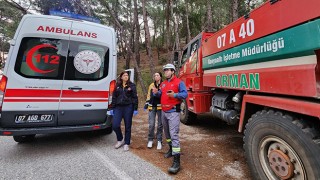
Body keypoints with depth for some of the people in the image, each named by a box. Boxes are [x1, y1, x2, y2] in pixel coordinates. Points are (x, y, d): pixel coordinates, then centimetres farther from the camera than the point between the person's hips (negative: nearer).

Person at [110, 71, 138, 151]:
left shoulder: (132, 85, 2)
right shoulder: (117, 86, 10)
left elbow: (135, 97, 0)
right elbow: (114, 97, 12)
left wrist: (135, 109, -6)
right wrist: (112, 108, 7)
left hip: (128, 107, -2)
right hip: (118, 107, 3)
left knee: (127, 126, 4)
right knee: (115, 125, -5)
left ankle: (126, 144, 20)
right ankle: (120, 139, 22)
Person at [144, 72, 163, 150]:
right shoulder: (151, 85, 13)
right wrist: (146, 104, 11)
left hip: (160, 107, -3)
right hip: (152, 107, 3)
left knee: (160, 125, 6)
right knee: (151, 124, 3)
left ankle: (159, 141, 20)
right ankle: (150, 140, 20)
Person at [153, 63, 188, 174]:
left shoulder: (179, 82, -7)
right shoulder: (163, 83, 15)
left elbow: (185, 94, -13)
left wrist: (175, 95, -29)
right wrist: (157, 93, -2)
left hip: (173, 112, -8)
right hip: (164, 111, 8)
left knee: (174, 135, -12)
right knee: (167, 133, 19)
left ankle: (176, 162, -8)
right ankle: (171, 149, 40)